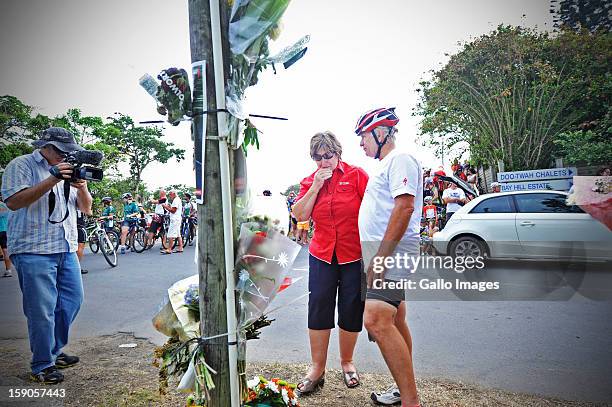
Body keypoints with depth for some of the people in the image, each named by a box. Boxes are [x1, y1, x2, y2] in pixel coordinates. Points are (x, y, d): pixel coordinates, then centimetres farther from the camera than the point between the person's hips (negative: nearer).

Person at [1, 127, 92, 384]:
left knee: (72, 300, 11)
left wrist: (82, 188, -6)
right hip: (34, 250, -7)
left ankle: (53, 351, 29)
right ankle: (42, 366, 13)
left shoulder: (69, 169, 17)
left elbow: (86, 209, 15)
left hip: (67, 249, 7)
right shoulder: (21, 166, -1)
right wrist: (52, 180, -21)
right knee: (42, 310, -2)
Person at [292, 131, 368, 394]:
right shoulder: (309, 181, 6)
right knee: (318, 310, 2)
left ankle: (347, 362, 30)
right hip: (322, 256, 2)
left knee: (352, 312, 8)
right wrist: (316, 186, -11)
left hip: (355, 255, -2)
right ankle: (317, 369, 18)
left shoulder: (356, 175, -4)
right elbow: (300, 216, -3)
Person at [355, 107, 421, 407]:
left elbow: (405, 206, -22)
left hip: (392, 252, -11)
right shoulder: (384, 166, 23)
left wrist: (380, 257, -24)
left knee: (377, 321, -21)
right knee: (395, 321, 15)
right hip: (383, 255, 11)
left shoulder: (400, 159, -8)